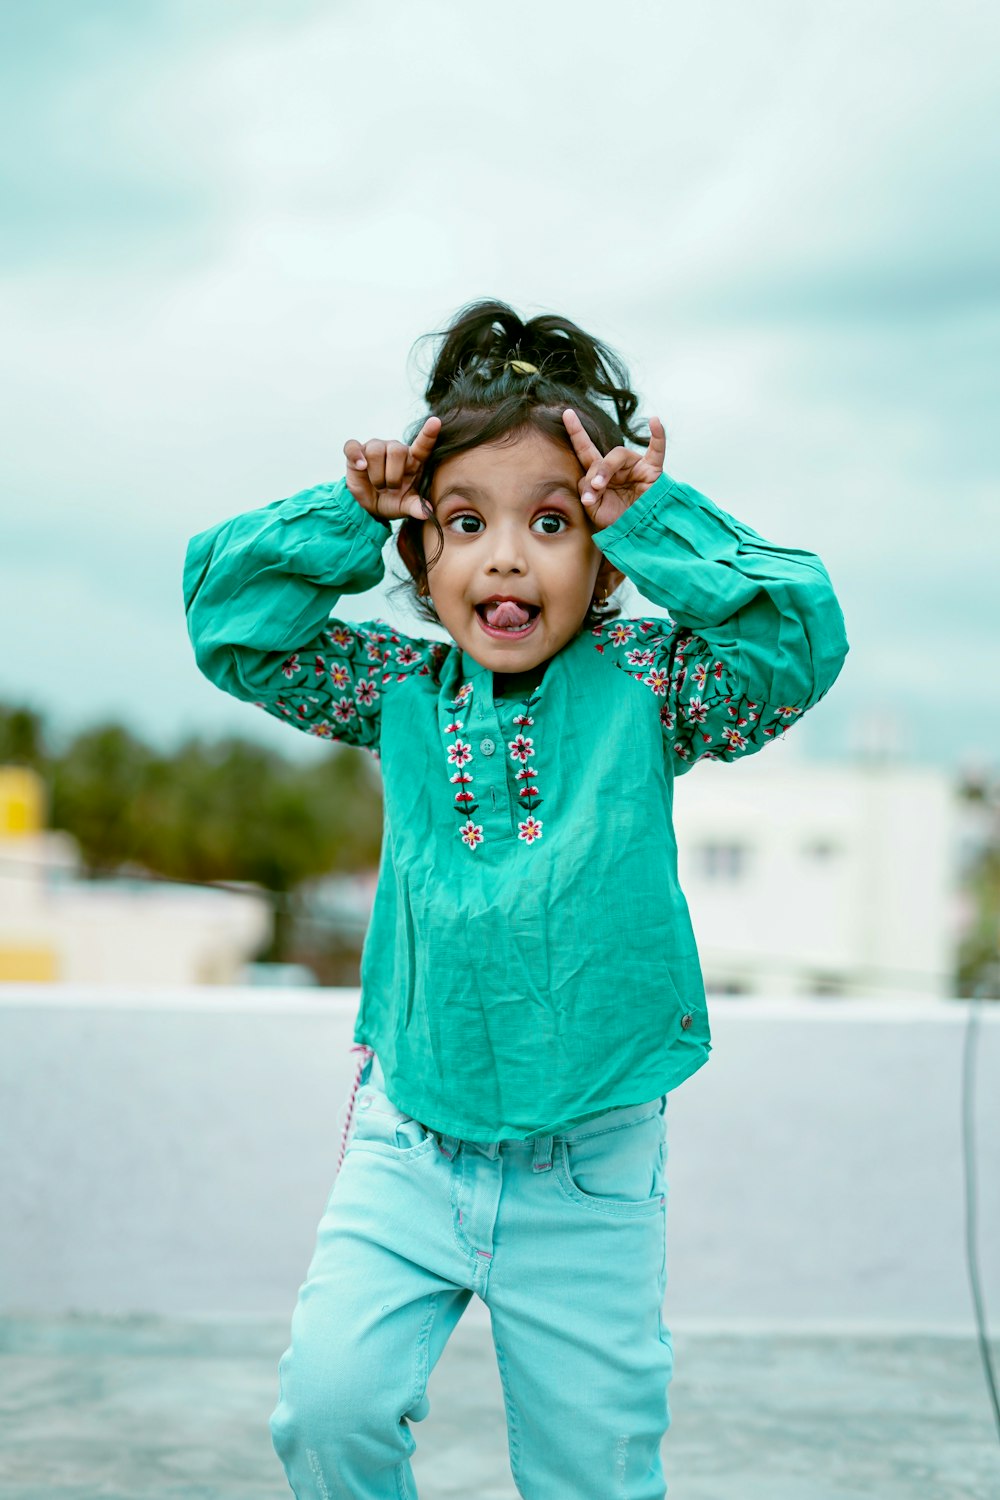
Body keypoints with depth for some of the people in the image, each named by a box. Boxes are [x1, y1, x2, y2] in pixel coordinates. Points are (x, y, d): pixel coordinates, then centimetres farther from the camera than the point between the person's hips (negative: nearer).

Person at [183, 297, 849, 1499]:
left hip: (591, 1171, -1)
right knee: (328, 1400, -12)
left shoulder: (646, 684, -4)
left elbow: (800, 640, -16)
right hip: (410, 1144, 1)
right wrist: (348, 517, -6)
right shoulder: (398, 689, 2)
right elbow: (227, 620, 3)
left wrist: (658, 525, -15)